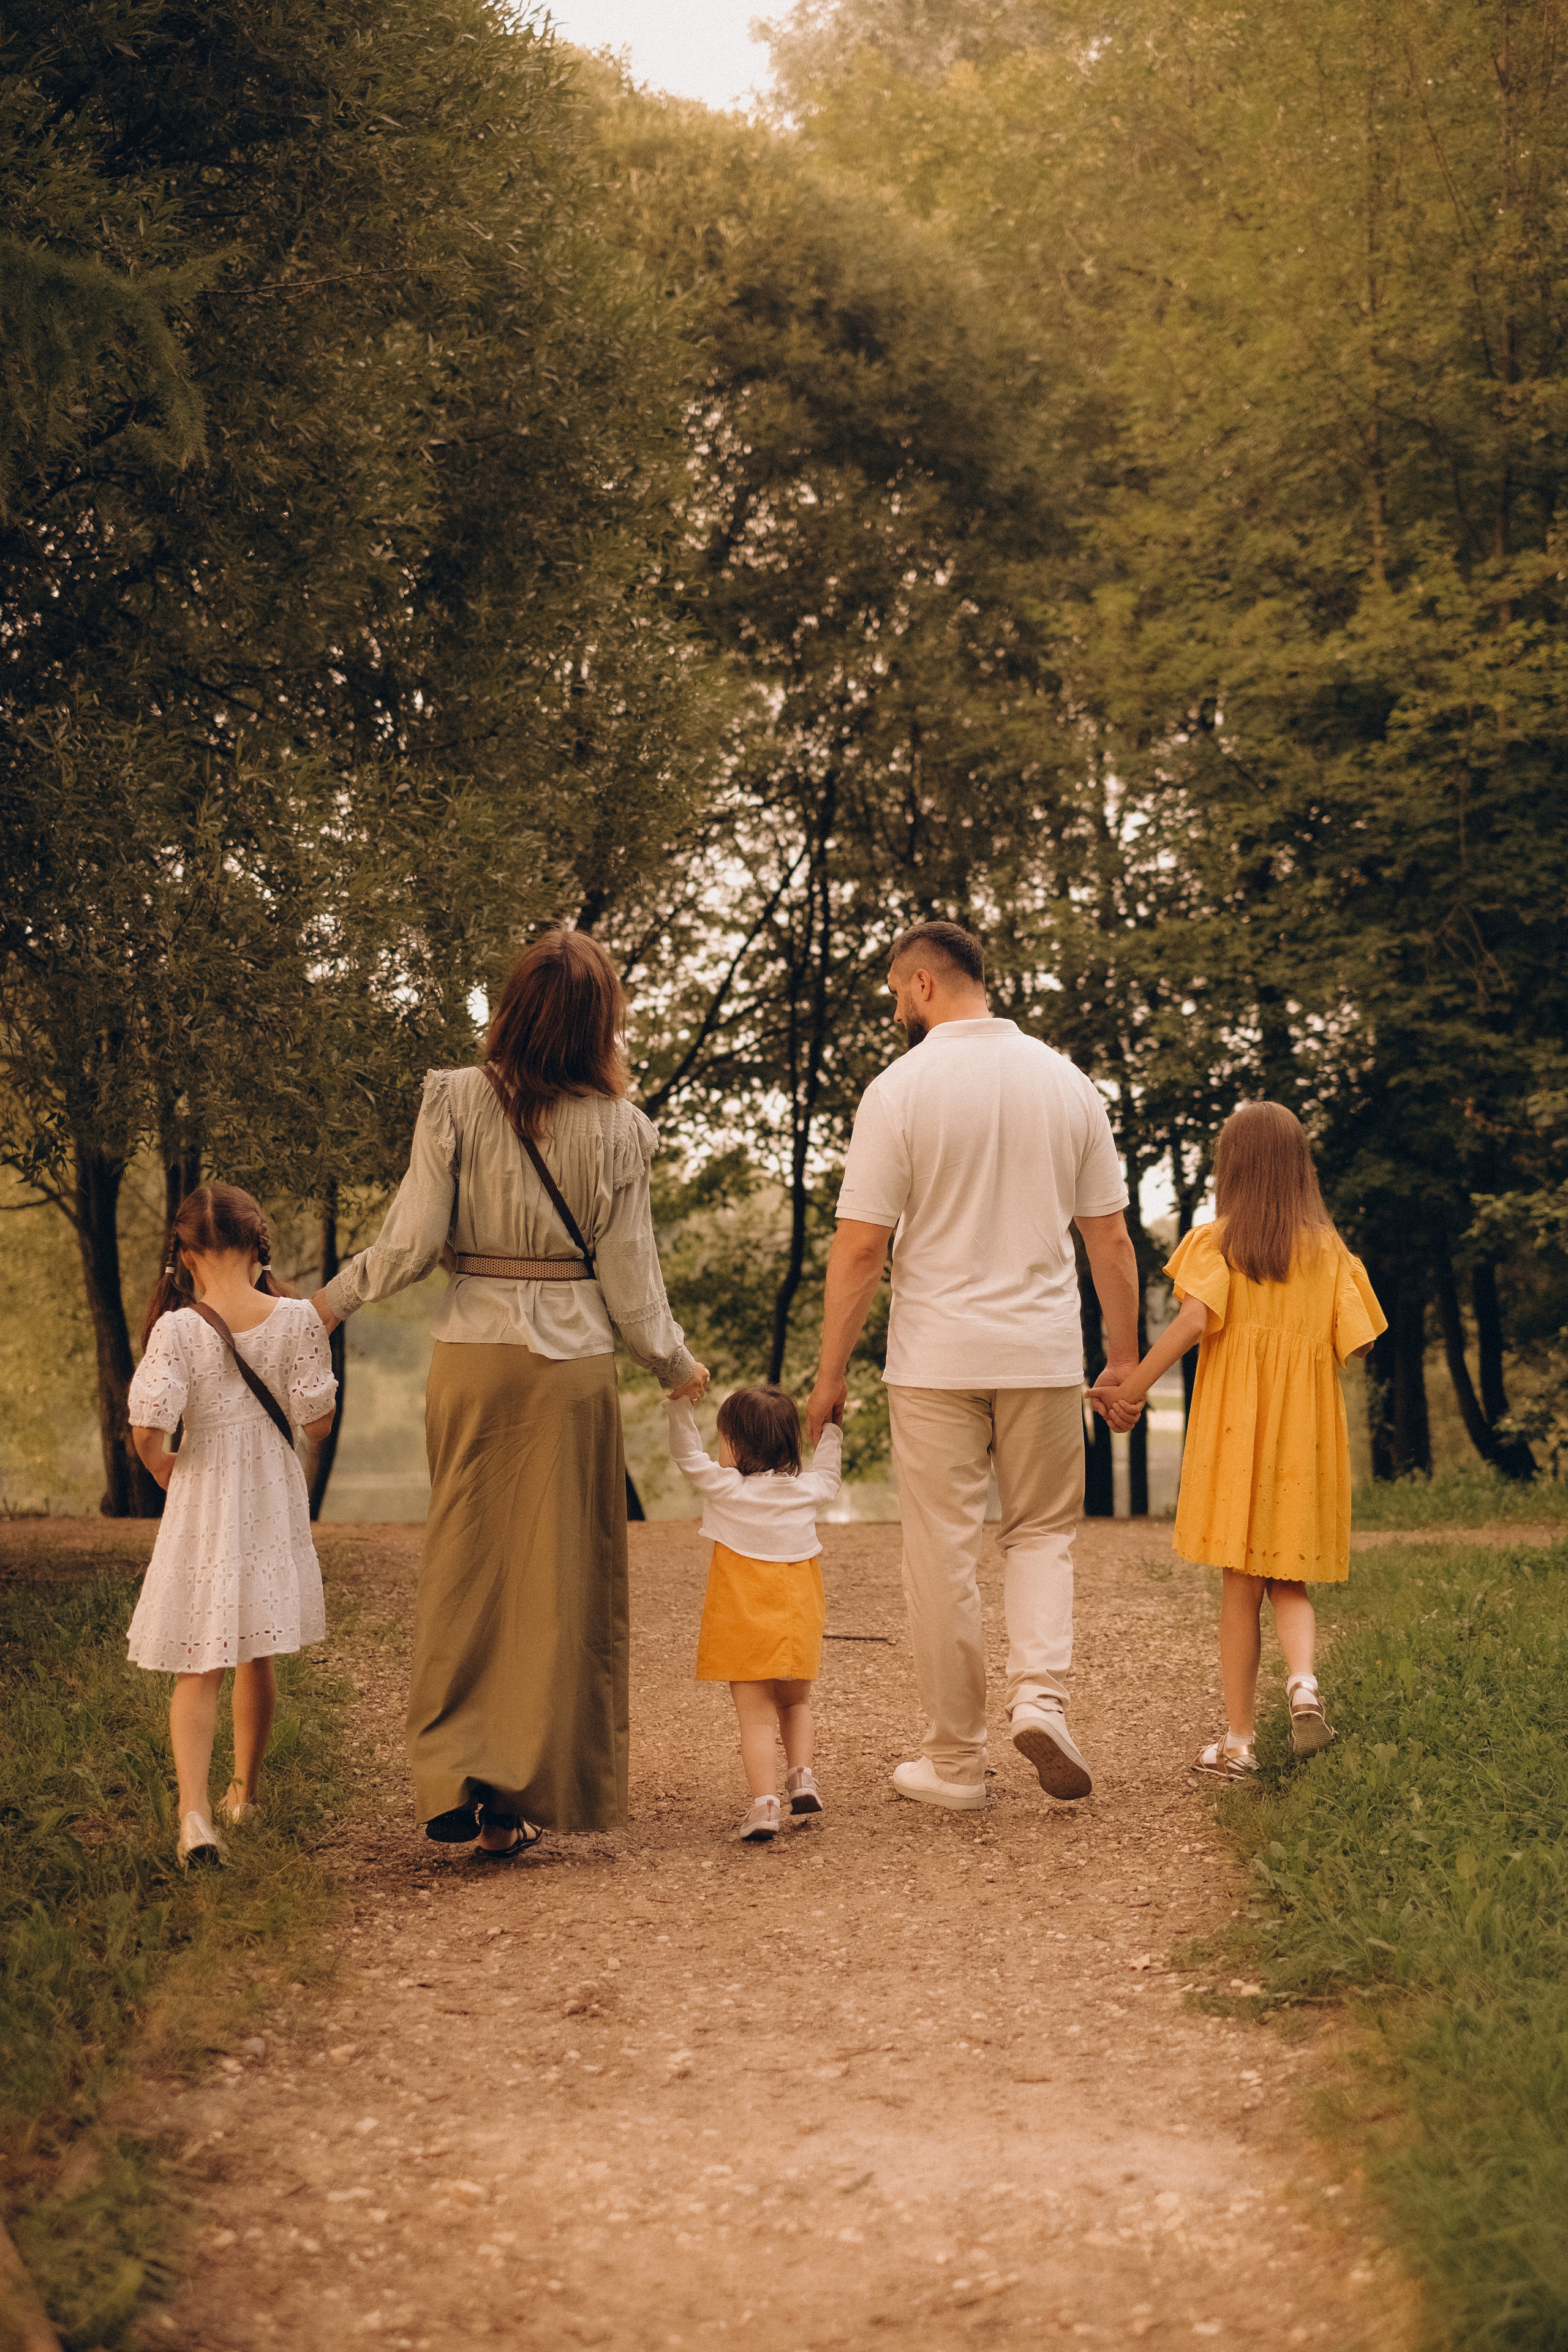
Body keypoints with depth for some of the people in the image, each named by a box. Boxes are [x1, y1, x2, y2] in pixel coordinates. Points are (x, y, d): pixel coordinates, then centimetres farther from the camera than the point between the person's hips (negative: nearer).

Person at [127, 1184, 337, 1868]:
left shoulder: (178, 1328, -15)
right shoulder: (296, 1319, -10)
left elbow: (147, 1431, -20)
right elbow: (317, 1423, -5)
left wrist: (160, 1467, 2)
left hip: (203, 1504, -2)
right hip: (275, 1502, 2)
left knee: (198, 1670, 3)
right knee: (257, 1658, 20)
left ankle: (194, 1811, -14)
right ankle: (243, 1791, 36)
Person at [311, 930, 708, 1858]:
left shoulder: (455, 1102, -5)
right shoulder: (618, 1127, -4)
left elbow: (413, 1242, -6)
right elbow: (629, 1275, 0)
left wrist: (336, 1298, 11)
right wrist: (677, 1364, 15)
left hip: (474, 1352, 1)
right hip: (576, 1361, 0)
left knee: (466, 1565, 9)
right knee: (564, 1573, 8)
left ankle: (456, 1780, 4)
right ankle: (529, 1793, 11)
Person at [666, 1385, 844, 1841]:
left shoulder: (724, 1488, -8)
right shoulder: (806, 1492, 5)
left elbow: (686, 1453, 1)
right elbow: (828, 1477, 27)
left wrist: (680, 1403, 5)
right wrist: (831, 1430, 37)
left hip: (744, 1626, -4)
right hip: (797, 1622, 4)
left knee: (756, 1717, -4)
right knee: (794, 1704, 23)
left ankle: (764, 1803, -16)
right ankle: (802, 1774, 4)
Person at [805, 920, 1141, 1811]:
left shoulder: (901, 1089, -8)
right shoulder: (1067, 1082, 4)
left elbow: (860, 1248, -9)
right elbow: (1111, 1240, 6)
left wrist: (831, 1372, -1)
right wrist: (1127, 1360, 14)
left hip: (936, 1360, -3)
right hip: (1047, 1355, 3)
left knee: (944, 1556, 6)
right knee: (1044, 1532, 19)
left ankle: (956, 1761, 13)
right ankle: (1042, 1693, -3)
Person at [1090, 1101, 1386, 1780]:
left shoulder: (1216, 1240, -2)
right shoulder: (1328, 1249, 5)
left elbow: (1196, 1320, -17)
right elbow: (1356, 1343, 0)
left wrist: (1133, 1387, -13)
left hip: (1234, 1424, -2)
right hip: (1306, 1430, 2)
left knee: (1241, 1583, 4)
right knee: (1289, 1578, 13)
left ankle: (1237, 1742, 6)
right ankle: (1303, 1681, -14)